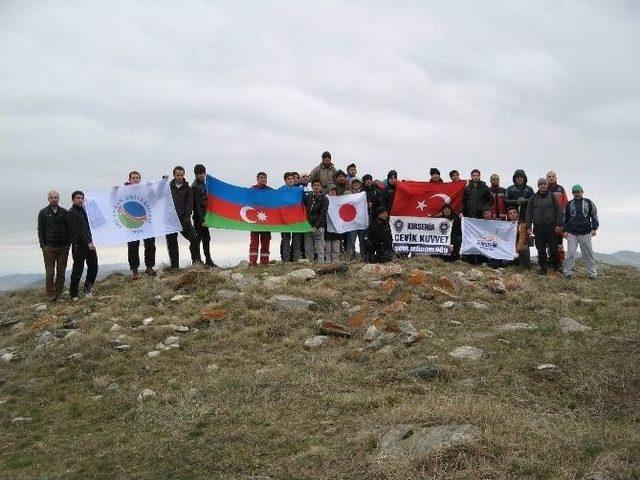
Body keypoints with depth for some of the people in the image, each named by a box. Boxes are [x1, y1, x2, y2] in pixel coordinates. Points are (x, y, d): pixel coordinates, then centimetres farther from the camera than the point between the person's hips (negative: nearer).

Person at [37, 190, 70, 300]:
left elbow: (68, 229, 13)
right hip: (49, 247, -2)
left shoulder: (64, 212, 9)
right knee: (50, 271, -5)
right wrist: (43, 245, -5)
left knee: (61, 271, 5)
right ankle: (50, 293, 0)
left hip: (63, 246, 2)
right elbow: (40, 230, 3)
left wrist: (68, 243, 5)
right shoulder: (43, 213, 3)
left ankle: (59, 291, 13)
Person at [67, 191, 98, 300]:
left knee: (93, 268, 10)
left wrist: (90, 240, 14)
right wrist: (88, 243, -23)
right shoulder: (71, 213, -11)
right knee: (78, 270, -3)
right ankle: (73, 295, 7)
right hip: (79, 246, -8)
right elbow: (77, 231, -18)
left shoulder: (82, 210, 16)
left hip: (89, 244, 8)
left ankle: (87, 289, 26)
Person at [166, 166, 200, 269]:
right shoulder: (168, 187, 7)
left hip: (183, 219, -1)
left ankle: (196, 259, 1)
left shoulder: (187, 188, 6)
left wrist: (187, 218, -10)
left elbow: (189, 204, 0)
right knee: (172, 243, 4)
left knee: (194, 238, -13)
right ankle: (174, 266, 11)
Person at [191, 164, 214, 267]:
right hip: (199, 217, -9)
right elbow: (197, 205, -18)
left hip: (204, 216, 9)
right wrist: (202, 220, -22)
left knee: (206, 238, 13)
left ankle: (208, 261, 21)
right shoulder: (195, 186, -13)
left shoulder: (204, 184, 14)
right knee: (198, 239, -5)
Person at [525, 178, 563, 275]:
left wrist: (558, 224, -4)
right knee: (541, 249, 3)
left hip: (551, 227, -1)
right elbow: (529, 213, 9)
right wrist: (528, 227, 2)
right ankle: (543, 268, 12)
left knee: (554, 248, 1)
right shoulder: (533, 198, 9)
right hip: (538, 227, 1)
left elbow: (558, 211, 3)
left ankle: (556, 266, 15)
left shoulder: (552, 196, 5)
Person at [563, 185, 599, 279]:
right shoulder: (569, 204, 9)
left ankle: (592, 273, 13)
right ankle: (567, 272, 3)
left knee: (588, 253, 4)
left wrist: (594, 228, 0)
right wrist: (565, 230, 6)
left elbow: (594, 216, 10)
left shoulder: (589, 203, 7)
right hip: (572, 234, 0)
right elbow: (565, 218, 14)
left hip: (585, 233, 0)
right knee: (570, 253, -5)